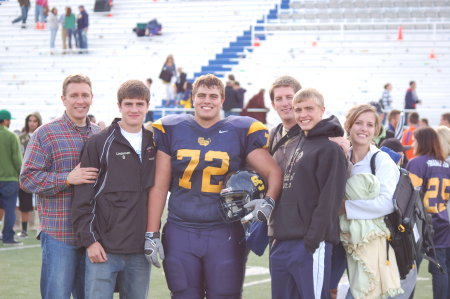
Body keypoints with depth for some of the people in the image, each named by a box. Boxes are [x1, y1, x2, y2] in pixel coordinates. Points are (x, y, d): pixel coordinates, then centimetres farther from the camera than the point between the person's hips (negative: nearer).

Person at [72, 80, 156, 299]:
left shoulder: (154, 144, 11)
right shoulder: (99, 144, -2)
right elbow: (82, 197, -4)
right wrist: (89, 240, -10)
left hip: (140, 250, 4)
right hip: (104, 248, -4)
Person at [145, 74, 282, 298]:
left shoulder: (241, 132, 3)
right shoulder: (171, 130, 6)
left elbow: (274, 172, 5)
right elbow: (159, 187, 7)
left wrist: (268, 201, -14)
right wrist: (151, 234, 2)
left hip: (224, 235, -1)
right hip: (180, 235, 1)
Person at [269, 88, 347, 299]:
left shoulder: (330, 149, -6)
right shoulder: (299, 145, 19)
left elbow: (329, 199, -13)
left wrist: (314, 238, -19)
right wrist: (276, 234, 15)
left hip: (311, 244, -9)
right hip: (282, 244, 9)